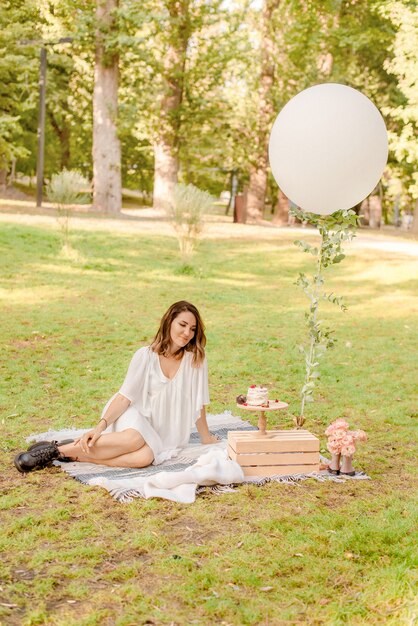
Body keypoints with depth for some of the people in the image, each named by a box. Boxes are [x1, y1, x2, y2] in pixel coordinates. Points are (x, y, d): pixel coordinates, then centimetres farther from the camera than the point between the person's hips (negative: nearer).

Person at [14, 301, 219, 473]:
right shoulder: (145, 356, -8)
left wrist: (206, 437, 11)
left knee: (145, 456, -35)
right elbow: (125, 397, -11)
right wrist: (101, 426, -24)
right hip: (134, 416, -2)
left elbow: (197, 403, 4)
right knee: (134, 439, -39)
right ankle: (55, 450, -27)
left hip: (158, 434, 2)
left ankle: (76, 454, -25)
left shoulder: (195, 359, -4)